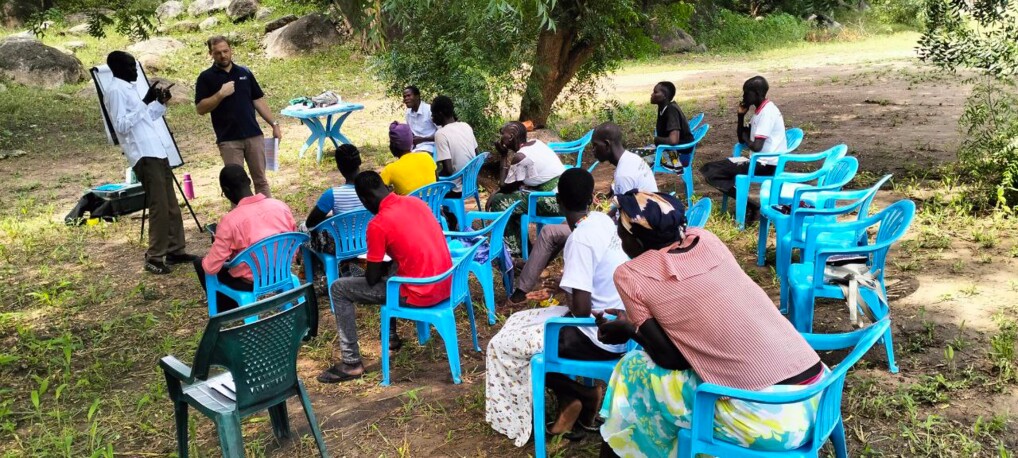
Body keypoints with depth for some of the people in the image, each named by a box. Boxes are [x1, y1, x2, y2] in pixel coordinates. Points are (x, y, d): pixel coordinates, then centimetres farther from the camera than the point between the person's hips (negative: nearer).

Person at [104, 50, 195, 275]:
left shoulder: (129, 88, 19)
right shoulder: (115, 91, -10)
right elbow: (122, 125, -18)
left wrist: (161, 104, 12)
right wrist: (145, 102, -20)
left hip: (156, 152, 10)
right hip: (144, 156, -10)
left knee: (171, 206, 12)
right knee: (159, 207, -9)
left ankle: (175, 250, 20)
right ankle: (154, 258, -1)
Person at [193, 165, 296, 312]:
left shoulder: (230, 221, -22)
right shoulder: (281, 206, -7)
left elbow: (211, 268, -16)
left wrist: (218, 243, 4)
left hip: (250, 282, -5)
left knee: (200, 264, 20)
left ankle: (228, 312, 30)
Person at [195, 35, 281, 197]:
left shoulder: (245, 72, 10)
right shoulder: (206, 77, 0)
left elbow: (258, 100, 13)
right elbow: (200, 109, -6)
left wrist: (274, 124, 7)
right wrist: (220, 94, -18)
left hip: (254, 135, 3)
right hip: (228, 140, -3)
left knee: (261, 180, 8)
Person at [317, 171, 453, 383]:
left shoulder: (378, 224, -15)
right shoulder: (417, 202, 7)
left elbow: (372, 279, -7)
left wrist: (382, 268, 14)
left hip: (420, 294, -8)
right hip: (445, 285, 8)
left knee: (338, 289, 4)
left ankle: (351, 362, 7)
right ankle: (391, 337, 43)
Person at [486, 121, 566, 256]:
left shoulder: (519, 157, -15)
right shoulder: (536, 143, 11)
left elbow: (505, 187, -4)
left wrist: (504, 157, -1)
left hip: (553, 201, -9)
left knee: (497, 202, -2)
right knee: (510, 196, 21)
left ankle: (513, 248, 9)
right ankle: (519, 244, 25)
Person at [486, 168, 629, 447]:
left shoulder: (580, 238, -23)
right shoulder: (603, 220, 2)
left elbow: (581, 310, -24)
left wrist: (567, 307, -4)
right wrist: (567, 280, 18)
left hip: (599, 336, -9)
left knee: (503, 344, -2)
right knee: (518, 322, 19)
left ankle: (579, 396, 6)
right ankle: (575, 400, 11)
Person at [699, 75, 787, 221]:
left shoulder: (767, 112, -16)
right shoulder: (760, 111, 14)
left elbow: (756, 146, -24)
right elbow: (742, 140, 19)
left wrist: (745, 138, -2)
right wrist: (741, 116, 6)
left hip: (766, 164, -10)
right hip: (760, 161, 10)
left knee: (712, 173, -16)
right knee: (709, 168, 8)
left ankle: (750, 205, -11)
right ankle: (748, 204, -2)